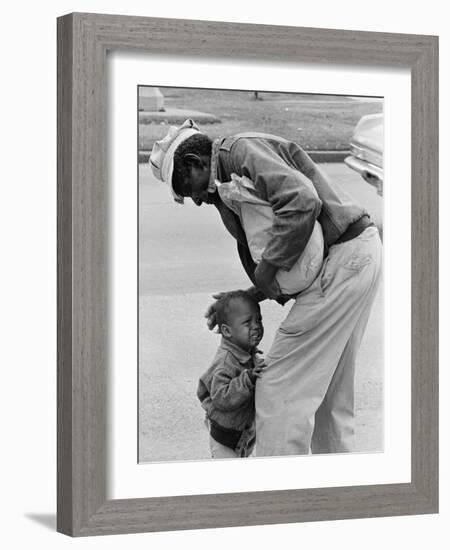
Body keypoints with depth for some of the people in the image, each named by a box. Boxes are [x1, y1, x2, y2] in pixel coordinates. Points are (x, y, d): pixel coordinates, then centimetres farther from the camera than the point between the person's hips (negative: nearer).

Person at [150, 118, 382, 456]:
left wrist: (267, 269, -19)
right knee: (331, 394, 17)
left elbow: (302, 201, -27)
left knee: (280, 391, -8)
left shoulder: (244, 149, -9)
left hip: (343, 257, -11)